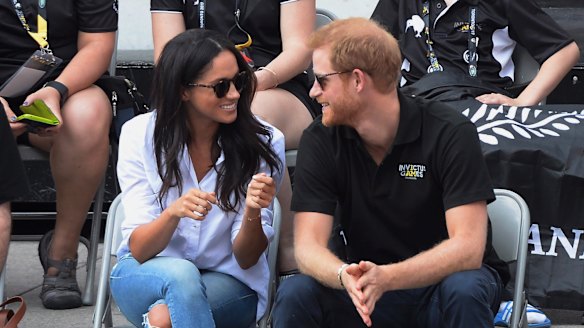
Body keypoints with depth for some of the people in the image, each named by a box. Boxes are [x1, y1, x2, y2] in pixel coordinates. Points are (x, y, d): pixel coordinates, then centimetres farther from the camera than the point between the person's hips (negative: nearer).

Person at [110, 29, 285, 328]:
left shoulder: (264, 143, -10)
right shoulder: (140, 135, -9)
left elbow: (246, 259, -9)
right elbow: (139, 250, -13)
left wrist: (253, 214, -30)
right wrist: (174, 213, -34)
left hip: (228, 283, -1)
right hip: (147, 275, 1)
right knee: (180, 272, -34)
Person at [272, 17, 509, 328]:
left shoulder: (450, 133, -16)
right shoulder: (319, 141, -6)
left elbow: (467, 248, -24)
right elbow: (308, 245, -13)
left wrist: (386, 278, -40)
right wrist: (345, 276, -37)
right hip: (367, 288, 2)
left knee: (462, 291, -35)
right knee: (294, 294, -25)